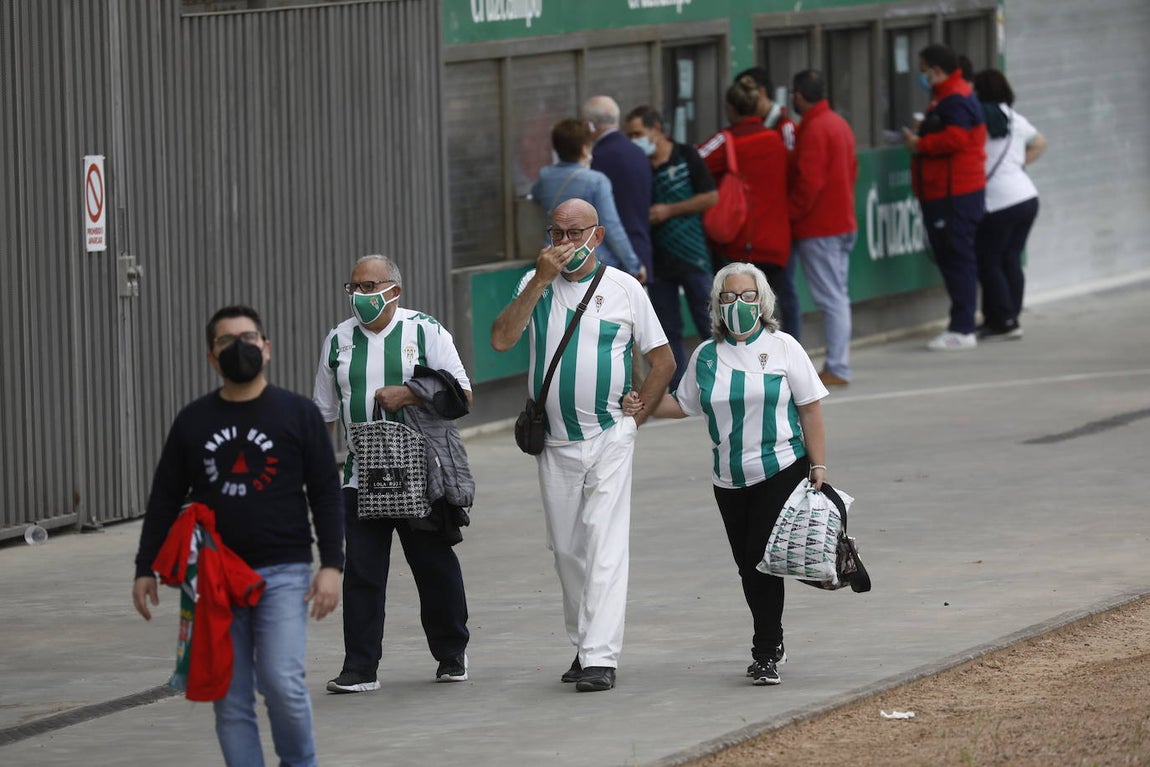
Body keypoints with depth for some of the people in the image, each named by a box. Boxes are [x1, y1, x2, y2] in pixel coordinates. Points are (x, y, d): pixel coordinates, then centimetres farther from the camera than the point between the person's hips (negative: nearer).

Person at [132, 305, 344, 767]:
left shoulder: (297, 413, 5)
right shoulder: (193, 422, 11)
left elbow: (326, 495, 2)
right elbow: (164, 500, 14)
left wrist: (331, 565, -7)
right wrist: (145, 569, 8)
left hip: (283, 573, -3)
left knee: (282, 681, -15)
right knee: (231, 700, 1)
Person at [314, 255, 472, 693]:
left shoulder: (425, 332, 0)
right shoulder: (338, 340, 11)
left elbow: (461, 393, -3)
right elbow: (324, 413, 17)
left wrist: (408, 394, -15)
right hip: (362, 475, 2)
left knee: (436, 567, 5)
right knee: (361, 572, -4)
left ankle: (452, 656, 21)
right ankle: (359, 668, -2)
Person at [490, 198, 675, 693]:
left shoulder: (623, 288, 2)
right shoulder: (535, 284, 6)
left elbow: (663, 361, 8)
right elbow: (501, 340, -10)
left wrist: (636, 414, 0)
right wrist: (541, 281, -14)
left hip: (609, 437, -3)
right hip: (555, 443, 3)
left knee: (604, 543, -12)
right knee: (566, 549, 9)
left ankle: (601, 657, -18)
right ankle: (583, 646, 21)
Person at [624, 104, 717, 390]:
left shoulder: (686, 157, -3)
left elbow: (711, 197, -6)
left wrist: (669, 210, -12)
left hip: (692, 256, -4)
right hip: (658, 257, 4)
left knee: (707, 321, -1)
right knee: (668, 329, 5)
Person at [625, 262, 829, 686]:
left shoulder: (783, 348, -1)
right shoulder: (706, 356, 7)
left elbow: (810, 410, 0)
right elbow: (684, 404, 14)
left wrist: (818, 468, -4)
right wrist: (645, 406, -4)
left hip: (781, 472, -4)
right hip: (729, 480, 4)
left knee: (763, 559, -11)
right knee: (748, 566, 9)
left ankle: (766, 654, -4)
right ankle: (772, 641, 27)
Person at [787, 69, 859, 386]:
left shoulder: (814, 130, -16)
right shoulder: (839, 124, 13)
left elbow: (809, 182, -21)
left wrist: (789, 213, -10)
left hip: (817, 228, -9)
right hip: (842, 223, 9)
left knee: (831, 298, -8)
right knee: (837, 297, 11)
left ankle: (837, 369, -8)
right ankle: (838, 365, 13)